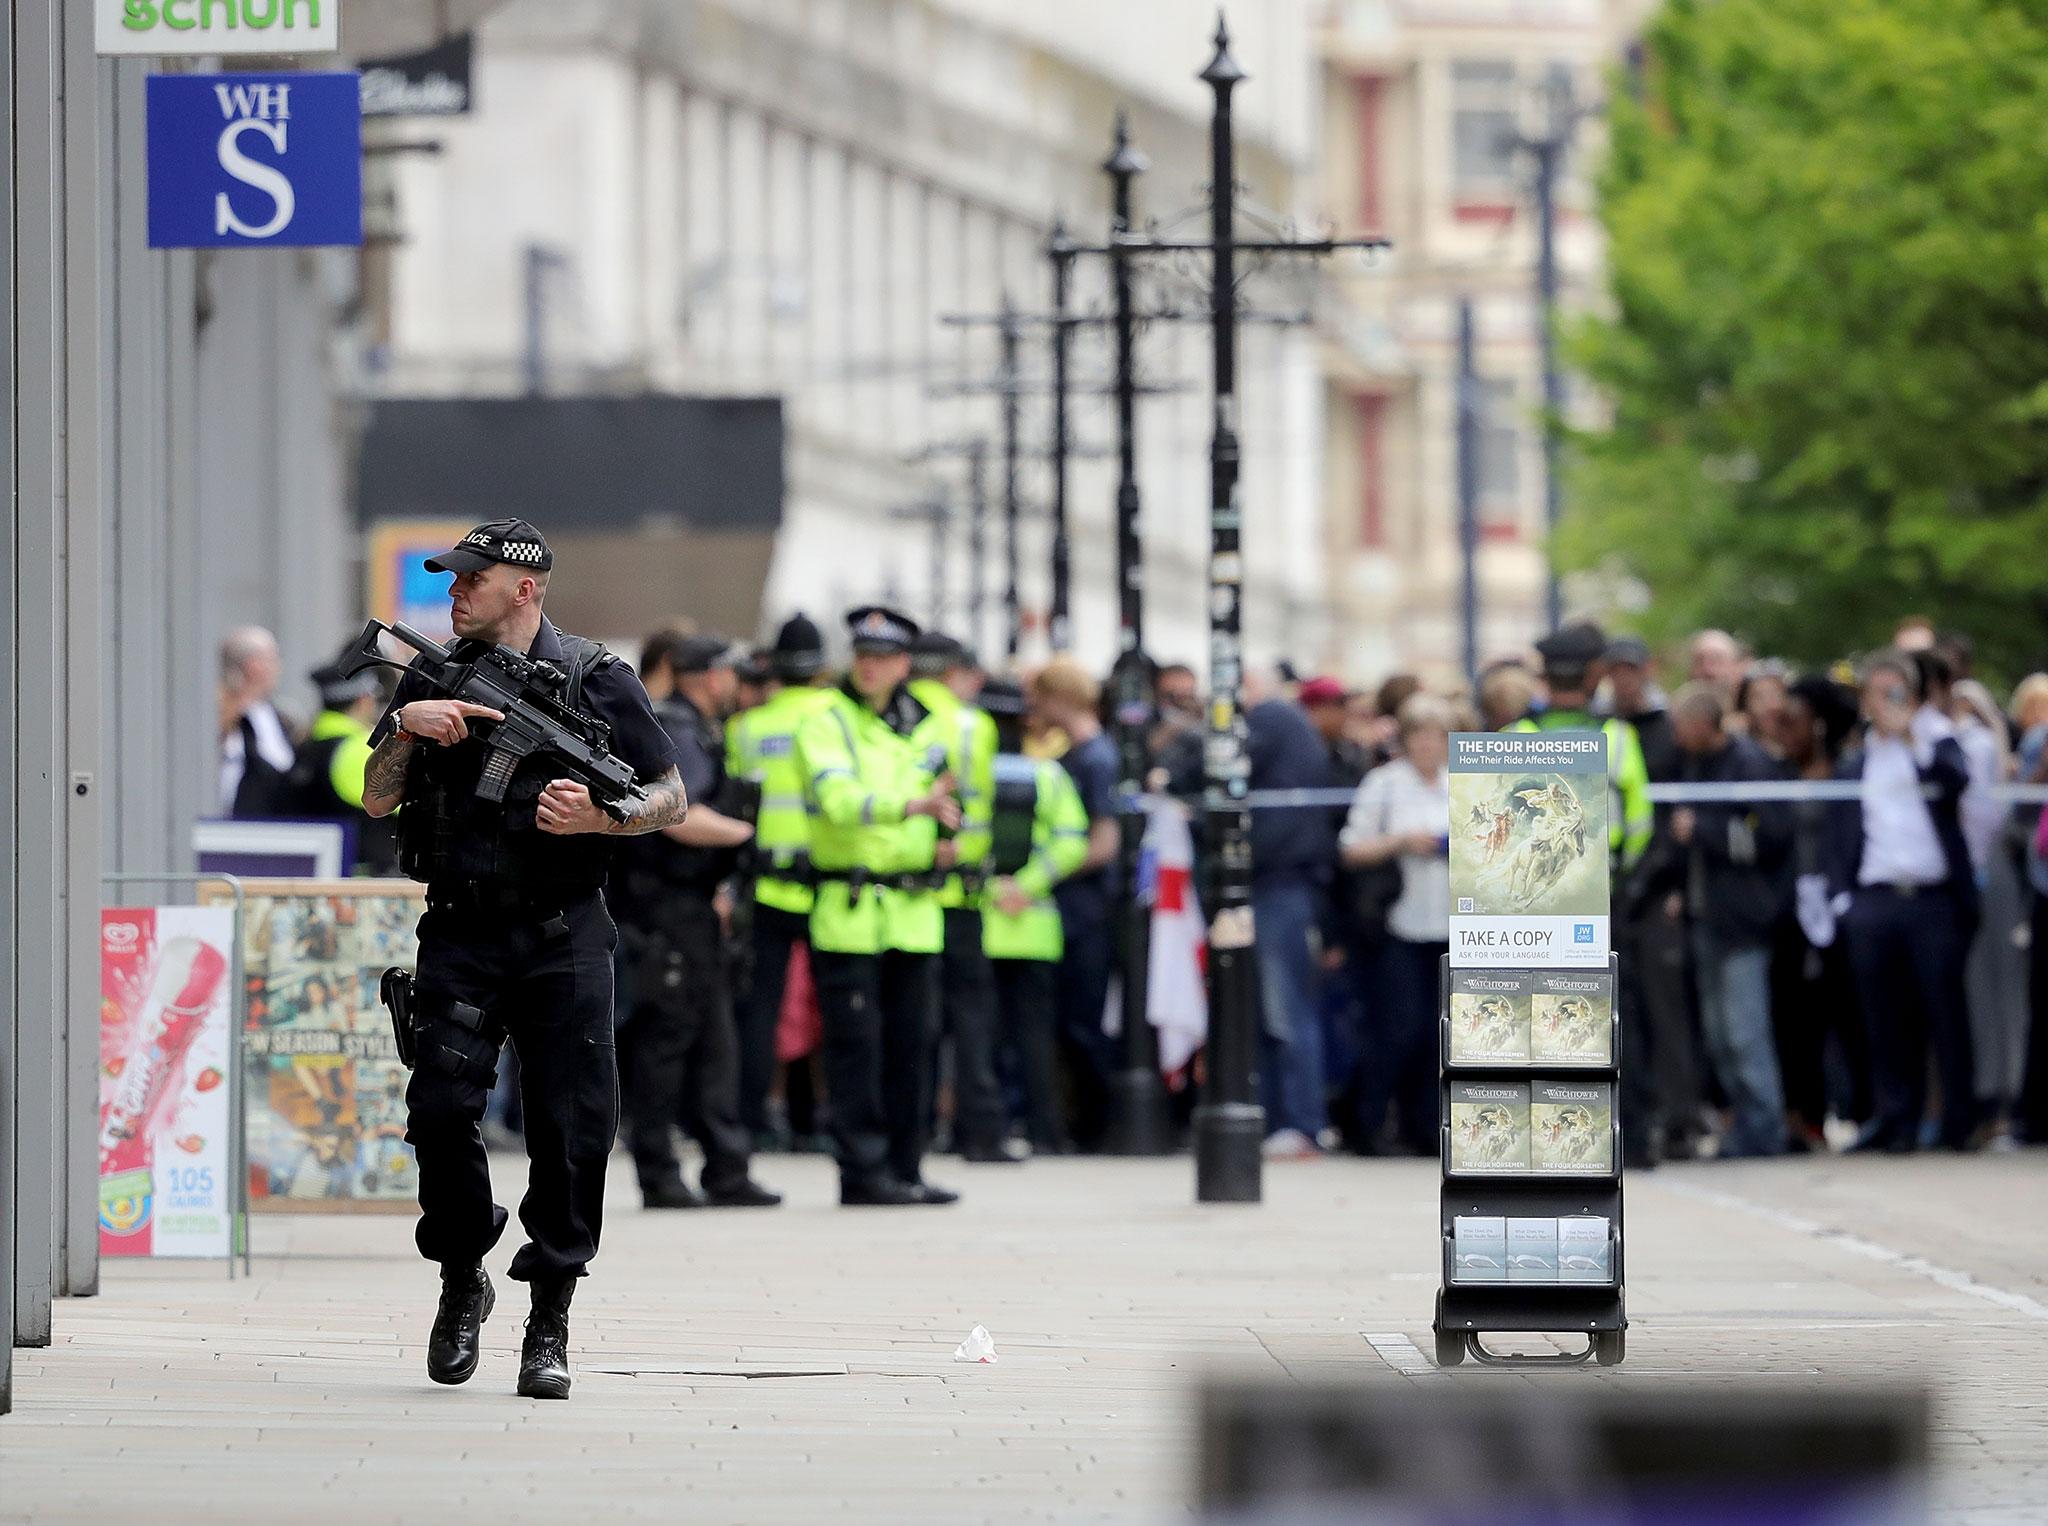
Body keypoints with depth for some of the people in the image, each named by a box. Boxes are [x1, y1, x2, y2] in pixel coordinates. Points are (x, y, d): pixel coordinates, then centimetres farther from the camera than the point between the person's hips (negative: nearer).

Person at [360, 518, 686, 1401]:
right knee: (441, 1110, -8)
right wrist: (405, 727, -6)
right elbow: (377, 800, 11)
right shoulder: (432, 681, 11)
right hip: (460, 936, 2)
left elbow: (672, 799, 4)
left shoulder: (595, 682, 1)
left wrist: (597, 817, -15)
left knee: (570, 1129, -4)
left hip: (562, 939, -2)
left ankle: (550, 1323, 4)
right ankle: (461, 1281, 13)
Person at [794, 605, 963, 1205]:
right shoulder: (827, 721, -6)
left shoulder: (926, 723, 13)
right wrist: (912, 804, -36)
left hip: (914, 908, 5)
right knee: (857, 1044, -6)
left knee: (910, 1042, 7)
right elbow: (839, 795, -22)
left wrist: (943, 838, 11)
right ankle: (863, 1171, -4)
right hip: (848, 906, -5)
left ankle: (904, 1167, 12)